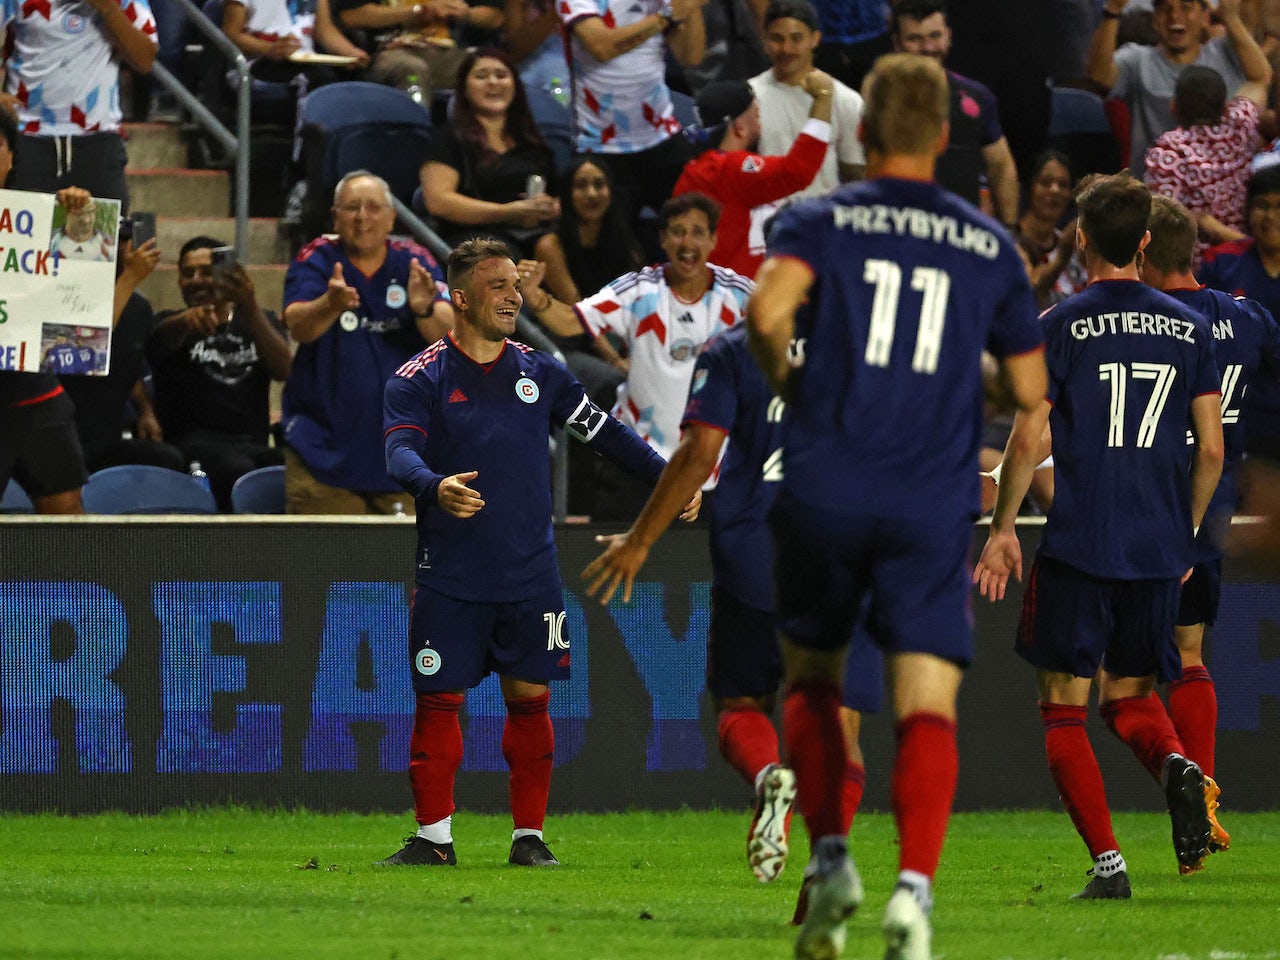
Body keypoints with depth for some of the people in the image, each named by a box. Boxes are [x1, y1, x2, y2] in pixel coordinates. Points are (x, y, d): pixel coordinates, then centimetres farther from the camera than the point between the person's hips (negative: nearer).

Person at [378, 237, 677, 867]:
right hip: (449, 577, -3)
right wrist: (435, 488, -36)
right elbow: (400, 452, -16)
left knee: (529, 699, 3)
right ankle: (433, 837, 8)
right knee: (438, 702, -1)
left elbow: (602, 431, 16)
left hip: (530, 575, 3)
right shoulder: (419, 379, -2)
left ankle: (529, 837, 11)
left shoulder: (539, 372, 10)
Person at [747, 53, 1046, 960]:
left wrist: (783, 377, 2)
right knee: (928, 706, -6)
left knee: (812, 676, 21)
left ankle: (831, 860, 8)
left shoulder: (819, 220, 3)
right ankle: (914, 885, -27)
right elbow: (1030, 389, 10)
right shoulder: (991, 246, 9)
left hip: (825, 492, 0)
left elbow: (768, 310, -17)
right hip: (935, 504, 0)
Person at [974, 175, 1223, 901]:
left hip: (1078, 543, -4)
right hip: (1159, 553, 4)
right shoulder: (1189, 329, 6)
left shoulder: (1062, 326, -5)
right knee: (1130, 696, 18)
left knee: (1064, 710, 5)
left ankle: (1108, 861, -8)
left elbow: (1030, 439, -9)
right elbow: (1212, 449, 7)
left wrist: (1003, 528, 3)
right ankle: (1177, 766, -15)